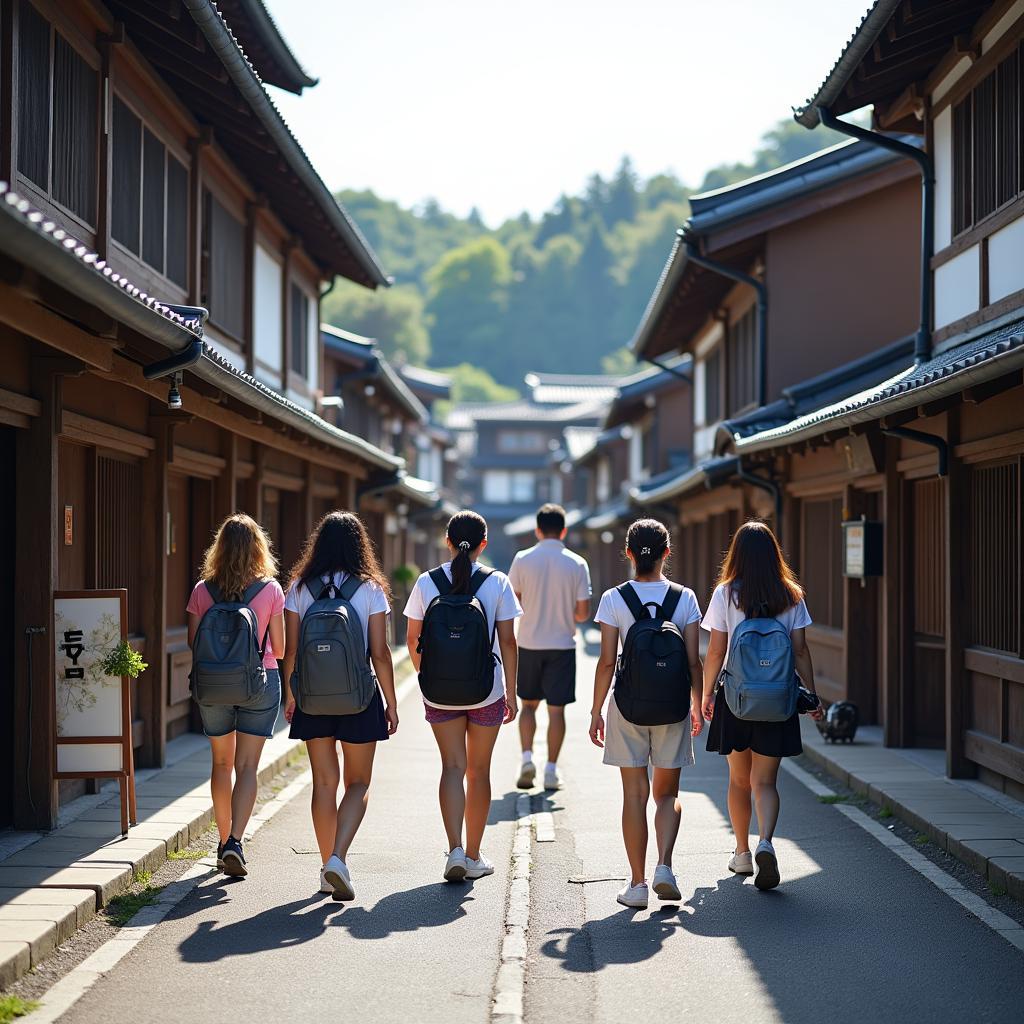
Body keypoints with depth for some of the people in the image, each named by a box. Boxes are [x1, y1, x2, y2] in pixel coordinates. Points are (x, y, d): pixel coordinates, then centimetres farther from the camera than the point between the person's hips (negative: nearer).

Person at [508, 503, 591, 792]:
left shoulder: (522, 560, -4)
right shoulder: (577, 564, -5)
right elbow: (583, 613, -4)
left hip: (529, 643, 1)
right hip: (562, 645, -1)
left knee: (529, 704, 15)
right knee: (556, 709, 4)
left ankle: (527, 758, 0)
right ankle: (551, 770, 5)